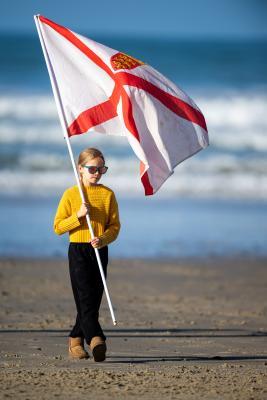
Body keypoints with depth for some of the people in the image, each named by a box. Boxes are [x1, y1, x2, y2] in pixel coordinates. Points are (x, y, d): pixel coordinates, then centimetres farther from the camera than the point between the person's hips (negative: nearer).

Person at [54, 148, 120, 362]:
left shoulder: (108, 194, 6)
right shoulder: (71, 194, -1)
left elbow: (115, 226, 4)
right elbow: (58, 227, -2)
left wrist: (104, 239, -15)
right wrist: (78, 215, -15)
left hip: (100, 251, 3)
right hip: (78, 250, -3)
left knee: (94, 299, 5)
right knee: (85, 297, -15)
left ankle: (76, 340, 17)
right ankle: (96, 339, -26)